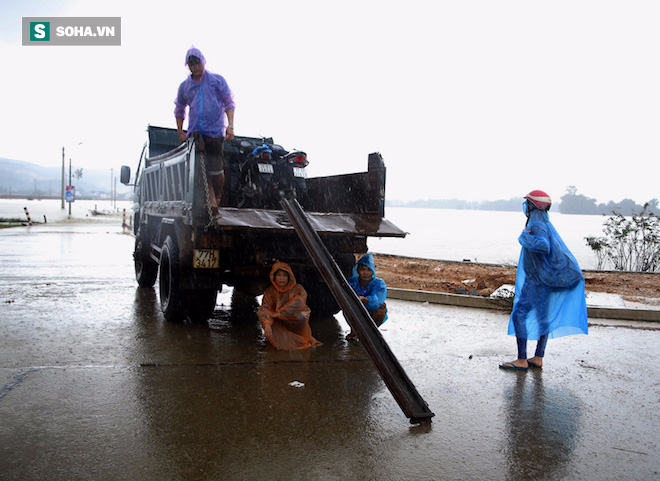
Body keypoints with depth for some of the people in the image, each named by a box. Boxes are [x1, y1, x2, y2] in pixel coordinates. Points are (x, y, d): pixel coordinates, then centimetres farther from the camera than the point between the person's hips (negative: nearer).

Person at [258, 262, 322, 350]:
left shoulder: (297, 289, -6)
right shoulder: (269, 292, 0)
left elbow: (298, 303, -24)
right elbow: (264, 308, -13)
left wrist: (277, 314, -28)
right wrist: (267, 324, -34)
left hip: (296, 324, -2)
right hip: (279, 326, 2)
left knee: (300, 315, -32)